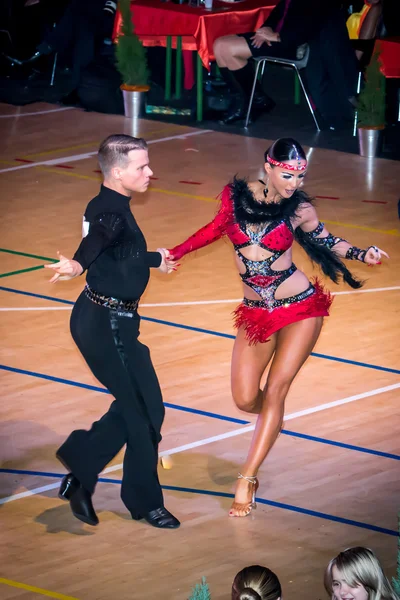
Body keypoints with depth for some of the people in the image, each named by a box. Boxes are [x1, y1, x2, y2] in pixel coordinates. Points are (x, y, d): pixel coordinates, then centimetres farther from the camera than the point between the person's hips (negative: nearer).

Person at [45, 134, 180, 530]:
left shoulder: (112, 207, 10)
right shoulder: (110, 213, -20)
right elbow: (93, 243, -44)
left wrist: (156, 259, 51)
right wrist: (76, 266, -67)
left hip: (108, 321, 10)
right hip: (107, 324, -10)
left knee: (134, 407, 13)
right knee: (145, 411, 1)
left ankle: (80, 474, 19)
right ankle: (145, 502, 13)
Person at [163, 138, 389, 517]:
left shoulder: (299, 210, -8)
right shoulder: (237, 195, -5)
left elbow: (325, 240, 8)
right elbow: (216, 229, 11)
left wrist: (361, 254, -7)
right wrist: (175, 253, 11)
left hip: (301, 309, -3)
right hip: (256, 314, 3)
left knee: (275, 391, -9)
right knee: (245, 400, -2)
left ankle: (247, 479, -6)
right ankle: (271, 422, 36)